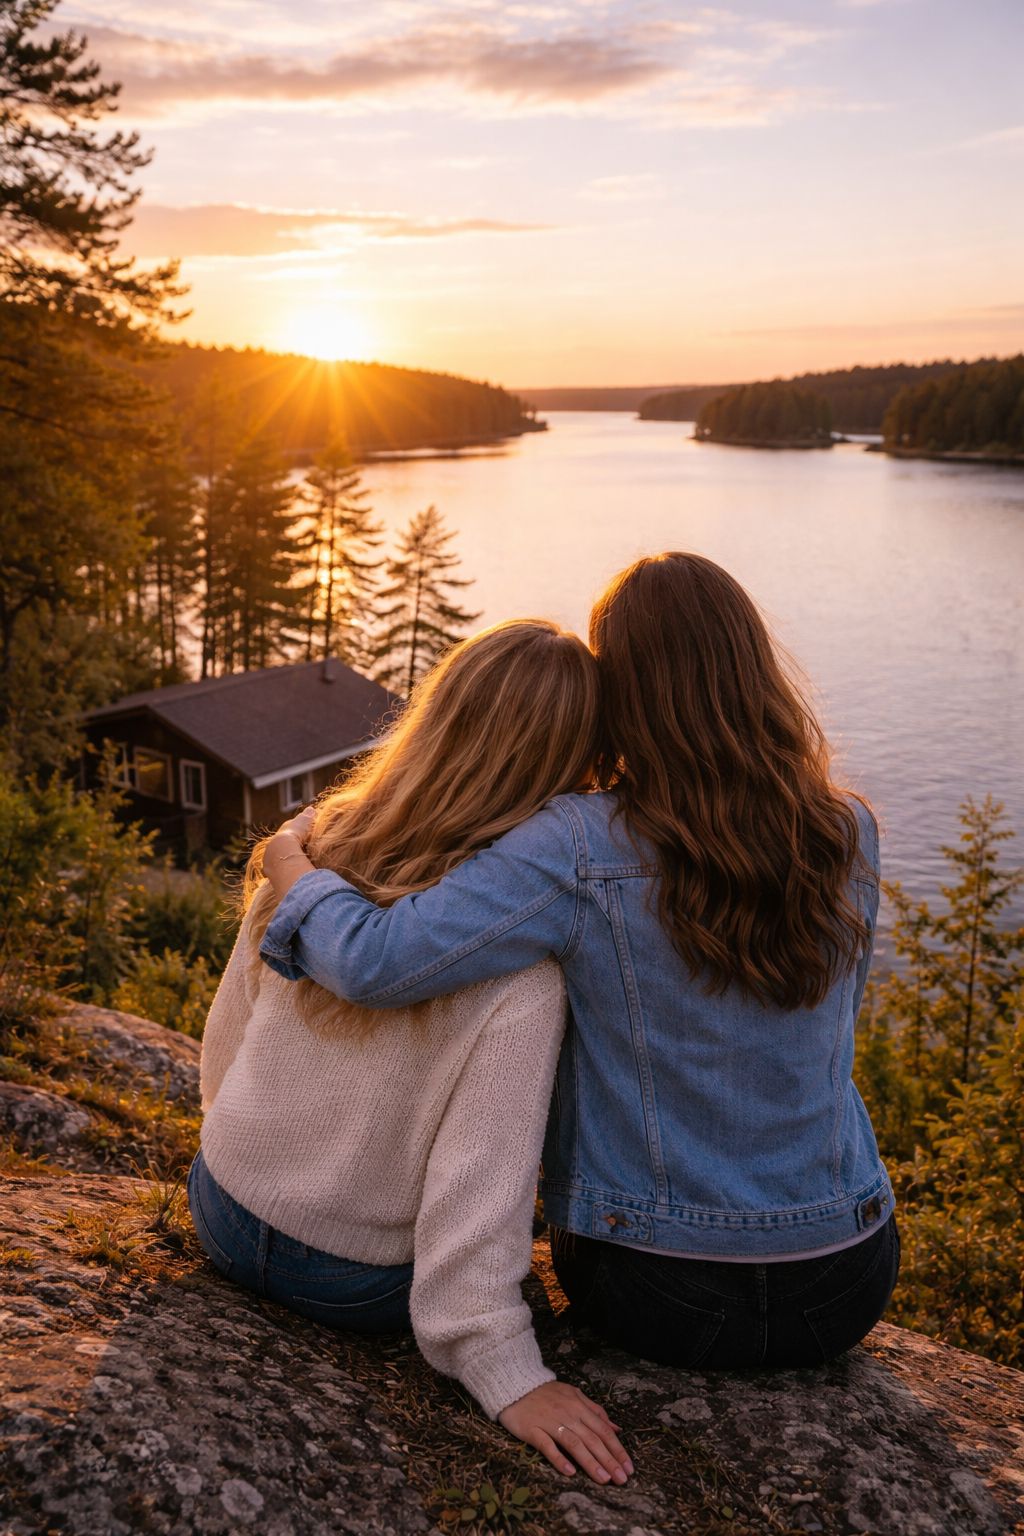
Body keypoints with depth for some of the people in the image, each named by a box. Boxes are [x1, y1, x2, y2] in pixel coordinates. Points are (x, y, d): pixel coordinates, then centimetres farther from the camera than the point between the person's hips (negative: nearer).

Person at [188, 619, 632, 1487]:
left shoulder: (312, 854, -14)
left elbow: (227, 1041, -1)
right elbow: (482, 1178, -28)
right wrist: (504, 1369, -18)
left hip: (225, 1216, 4)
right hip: (362, 1285, -4)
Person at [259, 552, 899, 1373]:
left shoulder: (578, 849, -22)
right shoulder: (849, 834, -9)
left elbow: (376, 963, -27)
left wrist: (299, 873, -6)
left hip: (655, 1295, -2)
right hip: (848, 1287, 3)